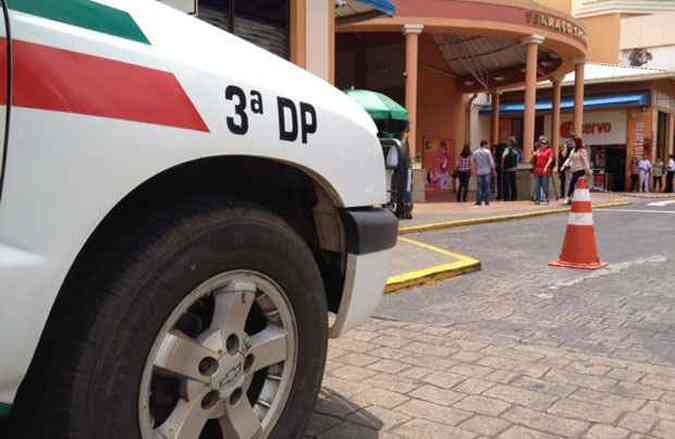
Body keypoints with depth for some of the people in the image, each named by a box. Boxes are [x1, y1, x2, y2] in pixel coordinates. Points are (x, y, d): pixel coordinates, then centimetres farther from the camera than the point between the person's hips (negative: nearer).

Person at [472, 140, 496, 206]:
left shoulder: (475, 152, 3)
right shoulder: (487, 151, -6)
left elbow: (472, 161, 7)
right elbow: (491, 161, -7)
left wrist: (475, 170, 15)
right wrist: (493, 169, 1)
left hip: (479, 172, 2)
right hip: (487, 171, -2)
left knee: (480, 186, 5)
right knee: (487, 186, 4)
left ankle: (479, 201, 1)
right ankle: (487, 201, 4)